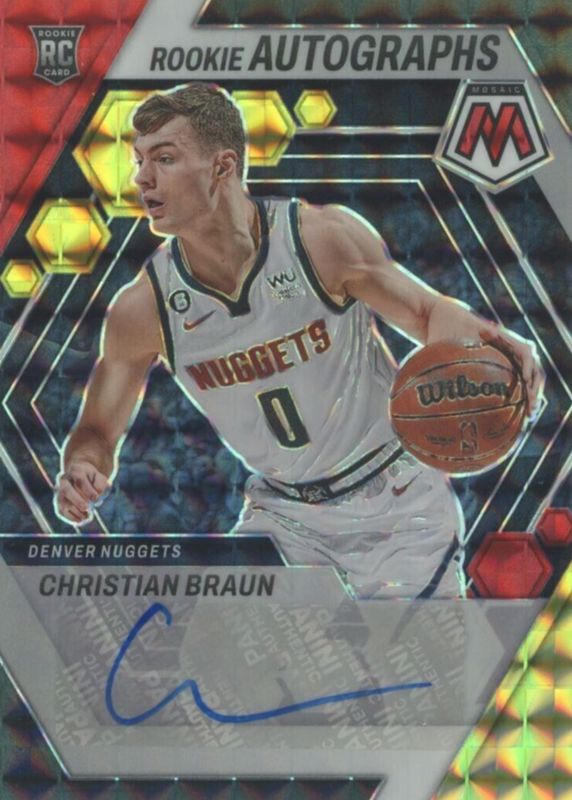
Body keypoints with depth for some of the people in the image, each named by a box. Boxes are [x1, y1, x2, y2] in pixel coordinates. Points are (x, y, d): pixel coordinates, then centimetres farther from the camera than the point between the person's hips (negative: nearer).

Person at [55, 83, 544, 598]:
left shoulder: (325, 237, -22)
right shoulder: (143, 309, -14)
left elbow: (427, 312, -8)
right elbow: (99, 429, -2)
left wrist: (477, 337, -31)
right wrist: (81, 471, -26)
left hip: (395, 498, -2)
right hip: (281, 510, 3)